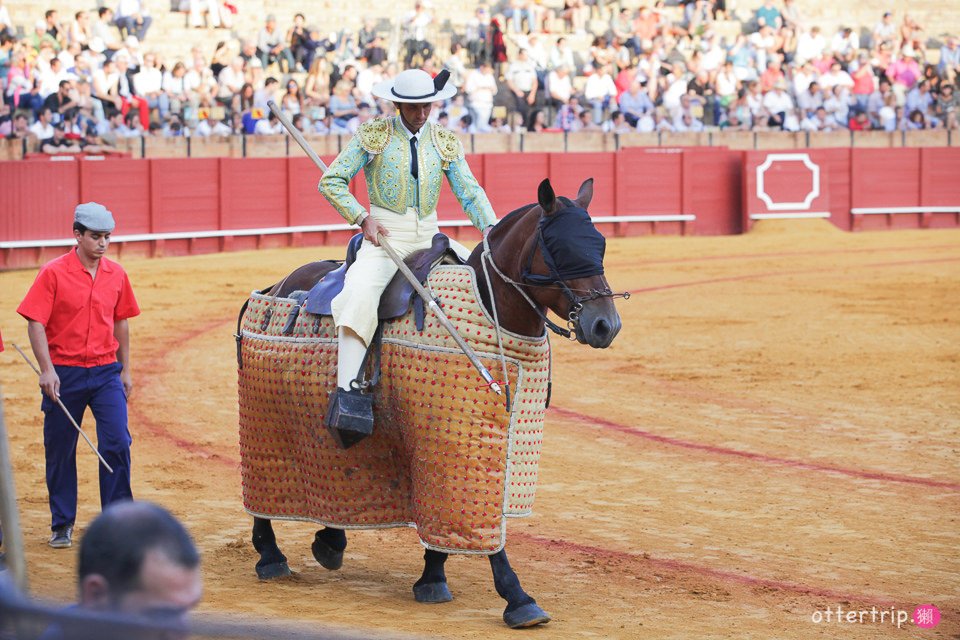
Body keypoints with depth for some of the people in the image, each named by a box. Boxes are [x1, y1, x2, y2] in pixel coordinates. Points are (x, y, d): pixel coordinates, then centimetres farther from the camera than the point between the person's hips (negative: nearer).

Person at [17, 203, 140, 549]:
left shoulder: (116, 274, 4)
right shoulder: (54, 273, -7)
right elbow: (35, 323, -10)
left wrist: (125, 370, 15)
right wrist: (47, 370, -18)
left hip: (106, 372, 2)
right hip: (64, 374, -2)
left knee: (117, 442, -8)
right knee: (60, 451, 6)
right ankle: (62, 524, 20)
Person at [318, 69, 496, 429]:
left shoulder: (445, 143, 10)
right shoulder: (373, 136, 0)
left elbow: (470, 192, 4)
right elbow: (332, 181, 2)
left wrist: (489, 227, -15)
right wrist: (362, 218, -10)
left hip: (429, 237, 4)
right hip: (383, 236, -4)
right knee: (359, 297, -29)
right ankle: (346, 390, -33)